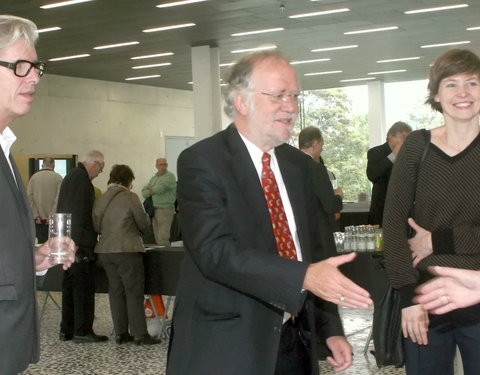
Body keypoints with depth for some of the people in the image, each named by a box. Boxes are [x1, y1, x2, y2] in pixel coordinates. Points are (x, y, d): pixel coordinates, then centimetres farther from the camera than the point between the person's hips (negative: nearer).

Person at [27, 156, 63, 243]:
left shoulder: (34, 177, 4)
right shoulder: (58, 177, -1)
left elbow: (29, 197, -1)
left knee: (41, 244, 3)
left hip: (38, 219, 2)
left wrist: (35, 215, -1)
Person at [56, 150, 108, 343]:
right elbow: (79, 213, -22)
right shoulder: (80, 178, -15)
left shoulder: (72, 175, 17)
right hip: (80, 245, -10)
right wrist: (78, 244, -23)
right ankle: (82, 331, -1)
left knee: (70, 287, 13)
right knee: (84, 288, -5)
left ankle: (67, 329, 19)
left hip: (70, 244, 10)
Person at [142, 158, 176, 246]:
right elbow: (144, 191, 14)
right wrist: (152, 192, -7)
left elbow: (160, 189, -17)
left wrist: (151, 189, 4)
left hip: (165, 209, -7)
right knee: (157, 238, 6)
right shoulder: (154, 178, 18)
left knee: (163, 238, -13)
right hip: (155, 209, 7)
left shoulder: (170, 176, -5)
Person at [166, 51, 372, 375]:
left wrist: (331, 329, 12)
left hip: (295, 340, 6)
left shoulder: (300, 165, 9)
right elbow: (215, 250, -24)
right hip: (225, 348, -6)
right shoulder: (201, 162, -12)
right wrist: (304, 276, -33)